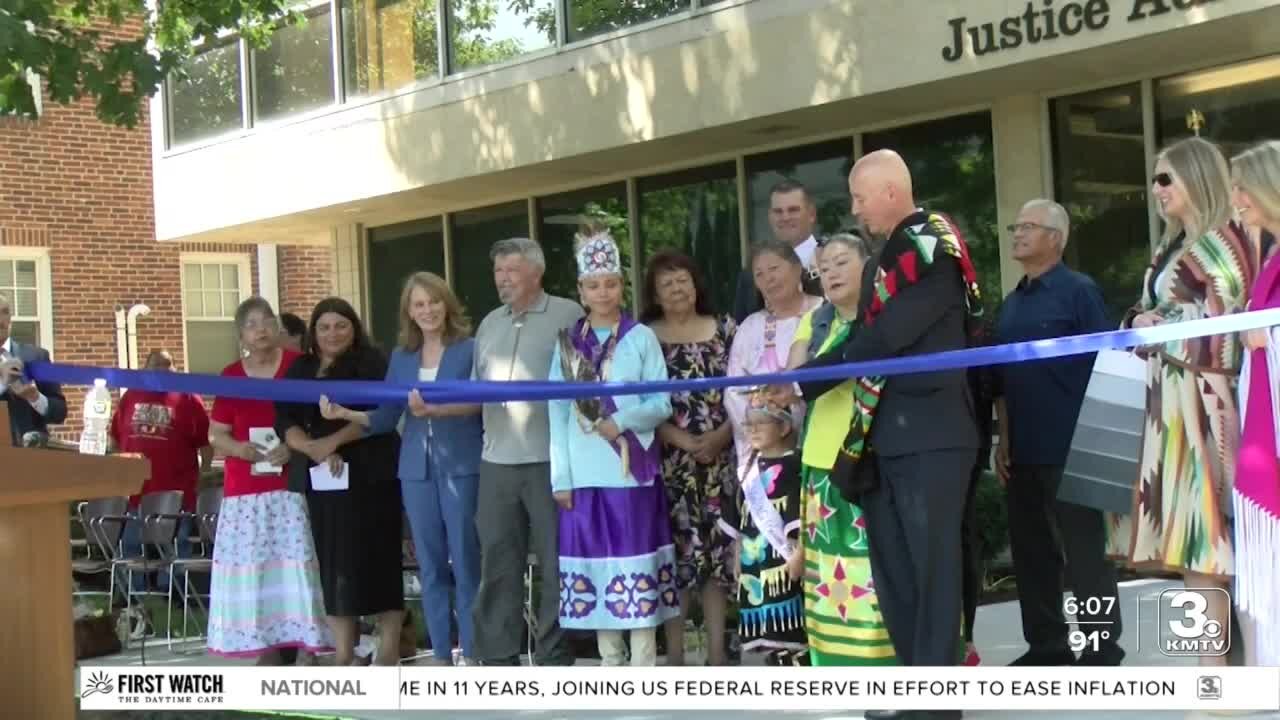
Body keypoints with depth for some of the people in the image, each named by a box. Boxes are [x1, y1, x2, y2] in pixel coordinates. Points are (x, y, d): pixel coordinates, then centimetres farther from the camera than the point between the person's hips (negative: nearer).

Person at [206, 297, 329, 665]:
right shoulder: (231, 376, 8)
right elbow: (216, 434, 11)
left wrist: (296, 448, -14)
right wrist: (238, 448, -10)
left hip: (293, 482, -3)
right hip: (245, 488, 3)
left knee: (296, 560, -6)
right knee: (253, 563, 1)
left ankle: (305, 648, -2)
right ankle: (269, 647, 7)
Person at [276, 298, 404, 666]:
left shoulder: (370, 363, 1)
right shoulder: (300, 369, 15)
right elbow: (284, 420, 5)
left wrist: (333, 441, -18)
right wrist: (313, 449, -13)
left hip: (368, 475, -5)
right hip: (318, 479, 5)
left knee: (376, 560, -4)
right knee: (332, 564, 4)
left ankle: (389, 650, 0)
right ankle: (342, 654, 9)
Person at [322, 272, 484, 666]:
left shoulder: (469, 348, 0)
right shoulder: (401, 357, 13)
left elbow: (477, 401, -13)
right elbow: (386, 418, 10)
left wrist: (435, 409, -28)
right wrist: (344, 413, -5)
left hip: (461, 466, -4)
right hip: (417, 469, 4)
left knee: (465, 560, -5)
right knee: (430, 565, 7)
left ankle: (472, 652, 1)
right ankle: (441, 654, 12)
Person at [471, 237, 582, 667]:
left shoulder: (568, 316, -2)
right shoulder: (490, 324, 17)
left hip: (551, 459, -5)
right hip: (497, 461, 6)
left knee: (556, 563, 2)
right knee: (497, 562, 8)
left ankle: (554, 657, 10)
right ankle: (497, 657, 15)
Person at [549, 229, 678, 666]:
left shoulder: (641, 338, 3)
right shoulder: (567, 343, 9)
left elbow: (662, 402, -1)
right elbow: (557, 411, 5)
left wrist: (621, 421, -17)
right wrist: (560, 476, -2)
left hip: (631, 470, -2)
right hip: (583, 474, 2)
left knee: (635, 560, -3)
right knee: (594, 560, 5)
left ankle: (643, 668, 2)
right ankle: (609, 665, 13)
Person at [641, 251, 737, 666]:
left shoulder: (724, 329, 9)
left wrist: (721, 435, -9)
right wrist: (684, 441, -13)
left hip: (720, 459, 2)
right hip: (669, 461, -2)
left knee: (718, 549, 2)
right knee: (675, 552, -3)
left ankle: (717, 651, 8)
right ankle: (675, 654, 3)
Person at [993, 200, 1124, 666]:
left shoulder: (1079, 291, -5)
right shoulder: (1012, 304, 13)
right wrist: (1003, 441, 12)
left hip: (1070, 448, -7)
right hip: (1023, 450, 7)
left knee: (1084, 550, -1)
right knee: (1031, 550, 10)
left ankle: (1100, 647, 7)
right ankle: (1046, 643, 20)